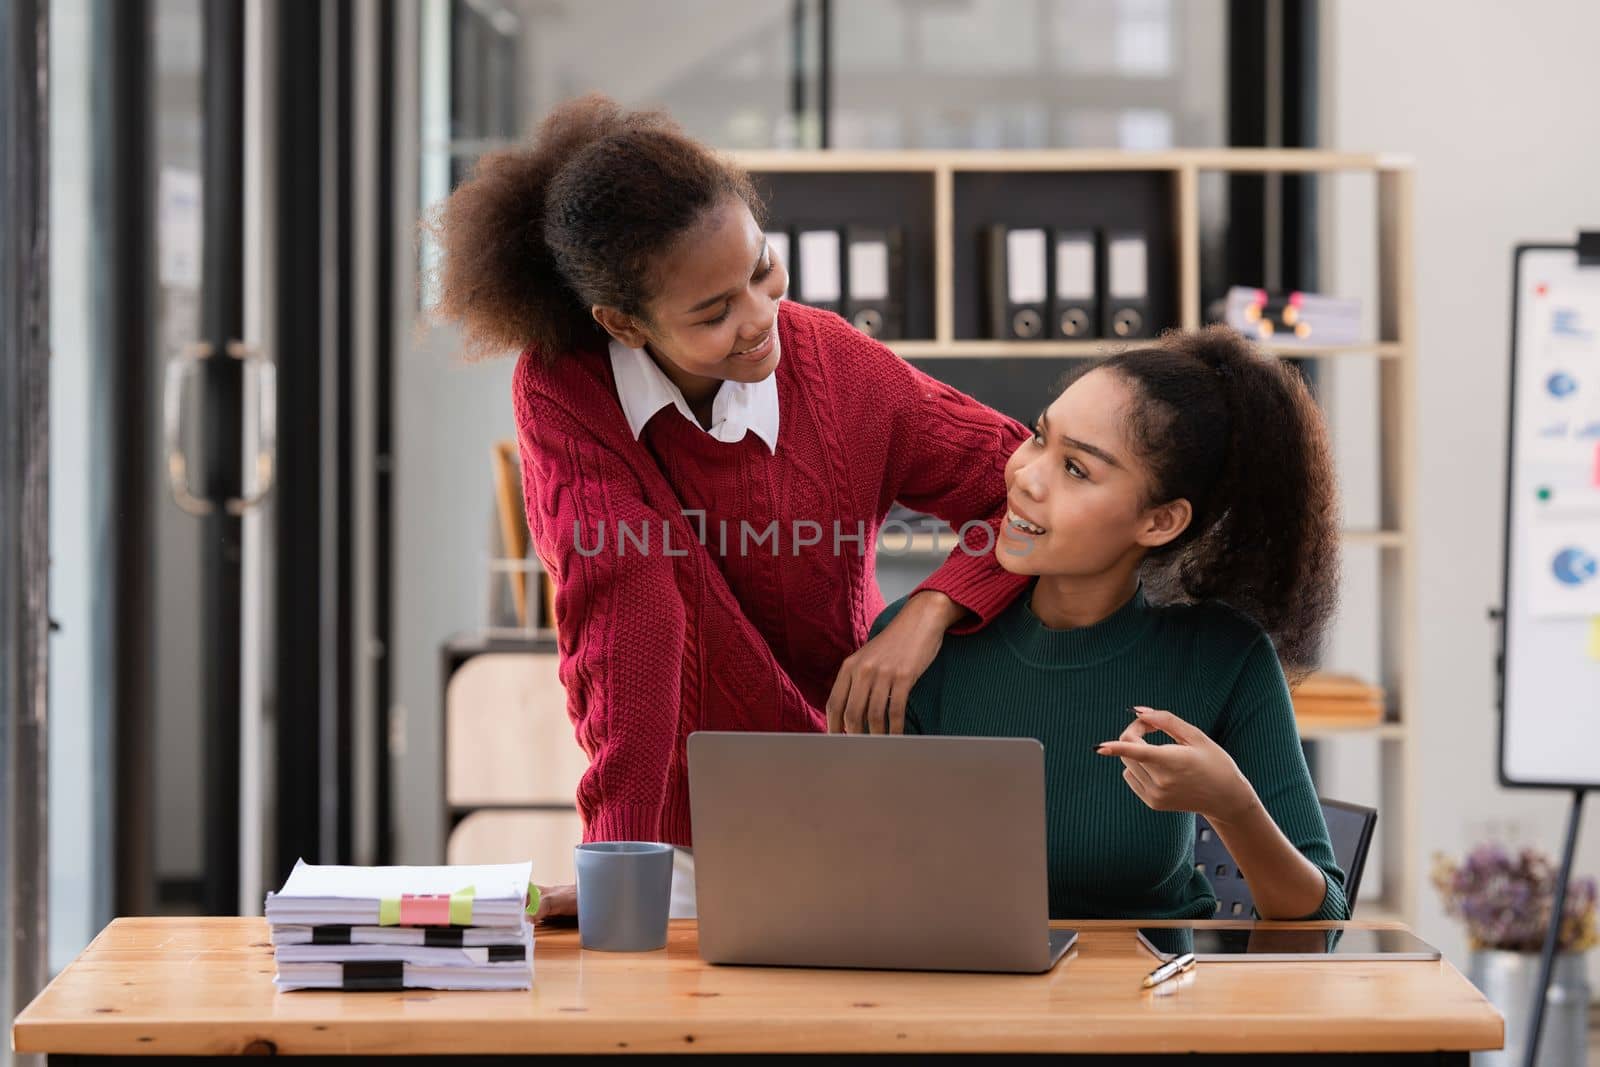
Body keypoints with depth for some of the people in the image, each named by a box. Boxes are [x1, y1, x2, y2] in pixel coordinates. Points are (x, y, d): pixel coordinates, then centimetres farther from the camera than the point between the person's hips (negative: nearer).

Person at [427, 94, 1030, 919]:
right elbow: (623, 612, -22)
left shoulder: (842, 371, -9)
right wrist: (617, 865, -29)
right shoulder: (561, 390, -15)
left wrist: (926, 615, -18)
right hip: (687, 837, -1)